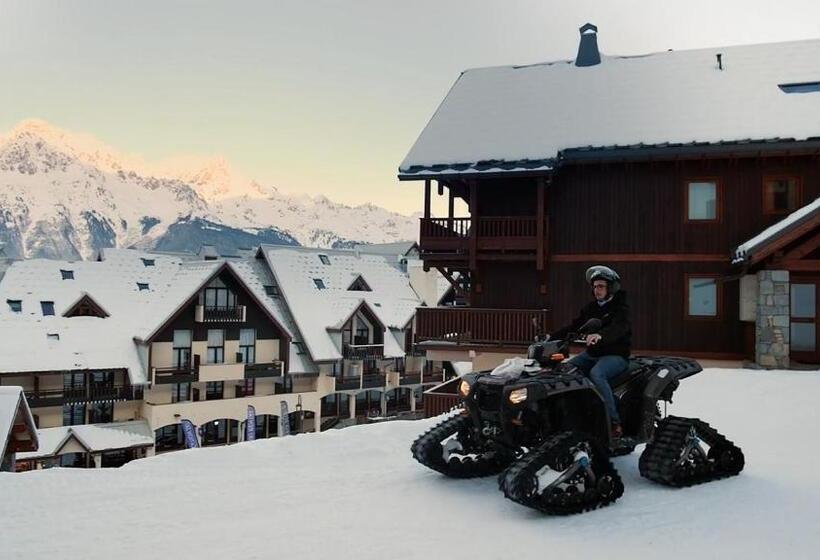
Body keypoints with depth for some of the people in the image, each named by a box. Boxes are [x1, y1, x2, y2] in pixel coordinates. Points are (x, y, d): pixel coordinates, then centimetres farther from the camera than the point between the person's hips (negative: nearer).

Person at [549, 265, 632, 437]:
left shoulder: (620, 307, -7)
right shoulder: (591, 307, 14)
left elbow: (618, 328, -28)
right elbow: (574, 326, 11)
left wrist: (600, 335, -49)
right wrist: (552, 337, -5)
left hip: (616, 355, -7)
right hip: (592, 353, 7)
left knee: (596, 373, -35)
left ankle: (614, 424, -34)